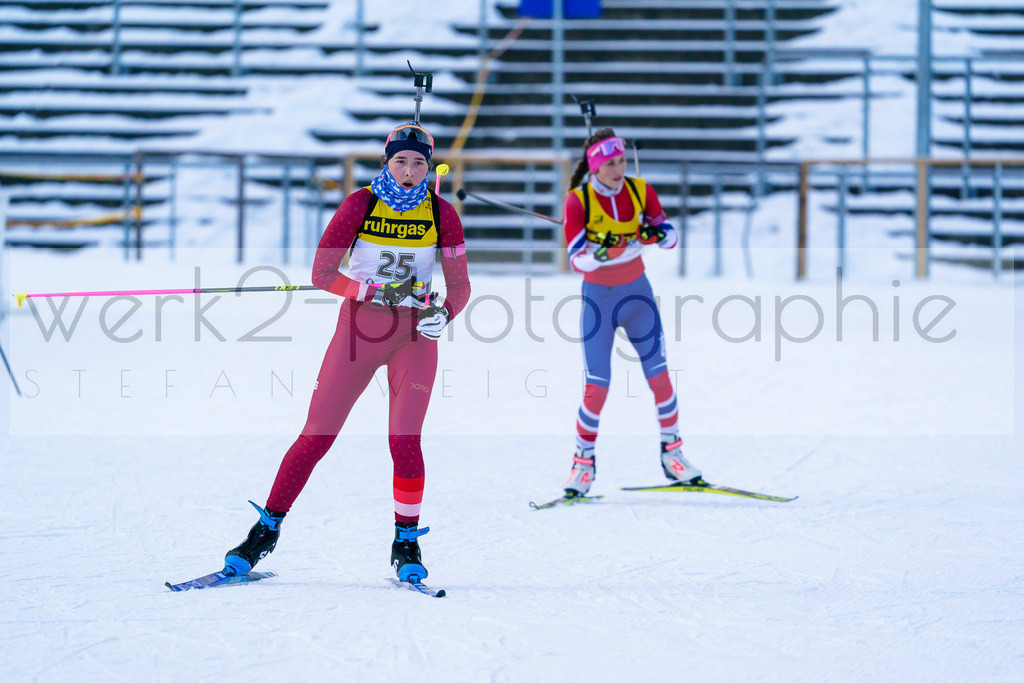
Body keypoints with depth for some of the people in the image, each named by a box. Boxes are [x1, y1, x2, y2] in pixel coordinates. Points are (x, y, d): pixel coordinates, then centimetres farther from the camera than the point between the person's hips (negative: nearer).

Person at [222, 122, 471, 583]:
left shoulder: (441, 213, -3)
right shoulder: (361, 204, -8)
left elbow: (460, 285, 1)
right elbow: (322, 274, -12)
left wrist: (443, 312, -21)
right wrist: (381, 291, -23)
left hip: (414, 336, 0)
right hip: (358, 329, 0)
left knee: (404, 440, -13)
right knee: (316, 436, -1)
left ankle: (406, 544, 5)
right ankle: (266, 530, 12)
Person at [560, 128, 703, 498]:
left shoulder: (640, 191, -5)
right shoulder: (578, 201, -15)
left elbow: (672, 237, -3)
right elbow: (576, 260, -19)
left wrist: (656, 234, -25)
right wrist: (603, 252, -39)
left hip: (637, 294, 3)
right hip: (598, 299, -3)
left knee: (659, 375, -4)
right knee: (597, 387, -7)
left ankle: (672, 452, 11)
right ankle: (583, 461, 10)